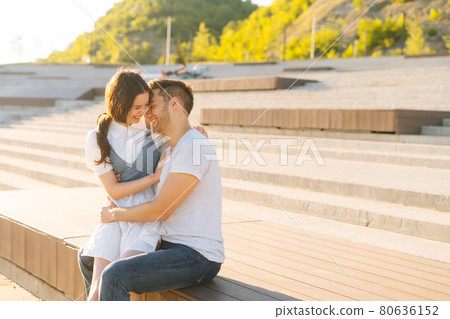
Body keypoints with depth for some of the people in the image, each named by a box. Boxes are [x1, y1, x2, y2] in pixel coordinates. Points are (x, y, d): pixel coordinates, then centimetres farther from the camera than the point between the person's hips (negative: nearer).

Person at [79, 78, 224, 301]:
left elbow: (160, 211, -17)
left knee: (114, 276, -30)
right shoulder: (174, 150, 17)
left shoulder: (193, 147, -17)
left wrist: (115, 214, -2)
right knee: (88, 258, 15)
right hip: (171, 247, 10)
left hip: (197, 257, -10)